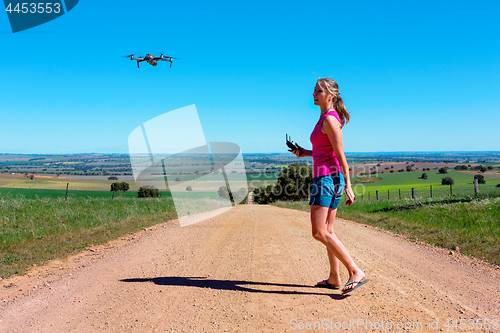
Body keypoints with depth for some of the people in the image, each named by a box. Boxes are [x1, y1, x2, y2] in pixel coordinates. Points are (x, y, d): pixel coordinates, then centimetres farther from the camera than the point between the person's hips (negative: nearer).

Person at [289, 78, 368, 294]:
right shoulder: (326, 118, 16)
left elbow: (340, 155, -16)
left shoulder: (329, 119, -13)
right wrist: (304, 153, 15)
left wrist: (348, 186, -17)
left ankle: (356, 272, -10)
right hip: (333, 179, 10)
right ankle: (334, 278, 22)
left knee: (319, 233, -11)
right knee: (328, 231, 14)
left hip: (326, 177, -10)